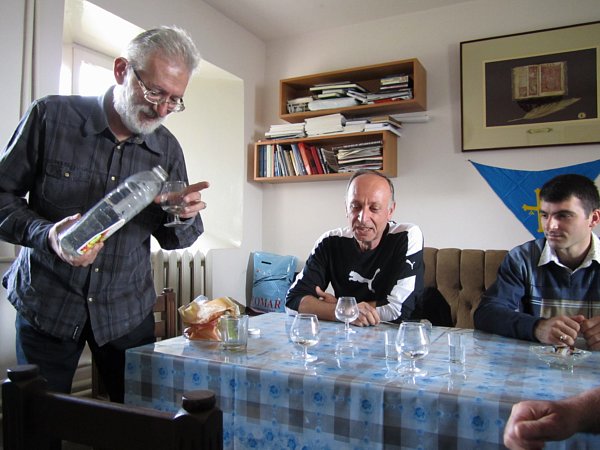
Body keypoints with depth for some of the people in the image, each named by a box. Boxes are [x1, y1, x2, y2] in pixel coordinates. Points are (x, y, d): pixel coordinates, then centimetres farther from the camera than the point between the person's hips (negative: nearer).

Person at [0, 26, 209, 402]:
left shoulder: (167, 149, -2)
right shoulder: (51, 116, -9)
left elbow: (172, 240, 5)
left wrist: (186, 217, -18)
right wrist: (46, 234, -24)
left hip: (128, 311, 2)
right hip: (47, 305, -1)